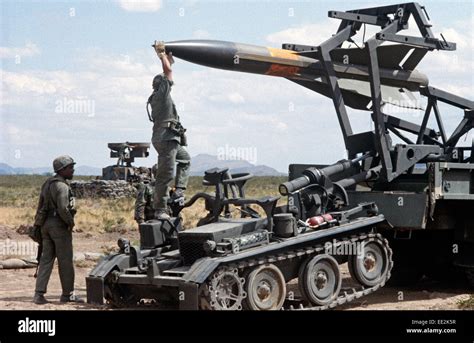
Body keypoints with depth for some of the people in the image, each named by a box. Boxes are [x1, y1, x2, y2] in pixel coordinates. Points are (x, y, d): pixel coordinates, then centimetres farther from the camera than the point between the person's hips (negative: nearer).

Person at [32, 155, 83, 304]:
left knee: (46, 259, 7)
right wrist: (71, 222, -9)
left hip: (46, 224, 9)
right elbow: (63, 209, -24)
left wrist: (39, 224, 20)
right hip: (59, 225, -9)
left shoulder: (47, 184, 15)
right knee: (65, 261, 1)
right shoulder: (62, 186, -15)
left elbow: (41, 206, 18)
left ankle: (39, 294, 1)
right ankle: (68, 294, 9)